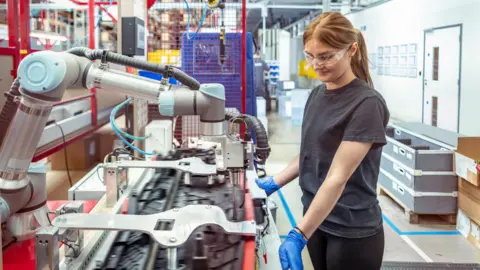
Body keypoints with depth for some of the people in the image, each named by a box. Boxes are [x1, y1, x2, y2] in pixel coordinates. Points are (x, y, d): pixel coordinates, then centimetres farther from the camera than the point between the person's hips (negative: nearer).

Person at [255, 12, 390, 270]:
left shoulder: (367, 104, -18)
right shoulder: (317, 94, 5)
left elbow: (338, 177, -24)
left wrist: (298, 234, -27)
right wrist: (275, 182, 5)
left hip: (352, 231, -6)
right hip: (318, 221, 6)